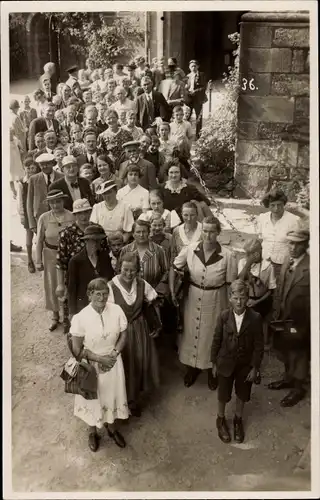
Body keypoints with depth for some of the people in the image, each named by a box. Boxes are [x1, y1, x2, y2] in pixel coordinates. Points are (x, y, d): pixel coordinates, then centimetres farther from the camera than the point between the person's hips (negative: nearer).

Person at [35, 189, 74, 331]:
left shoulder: (71, 216, -13)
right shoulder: (44, 218, -9)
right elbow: (39, 241, -3)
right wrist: (38, 261, -2)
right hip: (51, 254, 1)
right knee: (53, 285, 13)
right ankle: (55, 316, 31)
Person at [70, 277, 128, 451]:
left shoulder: (117, 311, -17)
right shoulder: (81, 318, -24)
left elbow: (123, 336, -3)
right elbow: (77, 349, -16)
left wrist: (113, 354, -17)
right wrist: (99, 358, -19)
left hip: (113, 363, 2)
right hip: (91, 366, -2)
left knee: (112, 396, 22)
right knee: (93, 399, 19)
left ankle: (112, 428, 50)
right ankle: (92, 432, 47)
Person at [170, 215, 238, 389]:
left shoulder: (227, 255, -20)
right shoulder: (190, 249, -15)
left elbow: (231, 284, -10)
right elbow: (174, 268, -1)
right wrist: (172, 291, -7)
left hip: (215, 300, -2)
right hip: (193, 298, 2)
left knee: (212, 334, 17)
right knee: (191, 332, 18)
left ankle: (211, 370, 42)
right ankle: (192, 367, 43)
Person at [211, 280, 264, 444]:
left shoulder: (255, 318, -18)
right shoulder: (224, 316, -16)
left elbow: (258, 345, -10)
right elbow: (216, 340, -5)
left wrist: (255, 367, -8)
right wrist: (214, 363, 0)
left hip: (246, 364, 0)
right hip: (225, 363, 0)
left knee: (242, 394, 19)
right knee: (223, 394, 16)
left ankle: (238, 420, 44)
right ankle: (221, 420, 42)